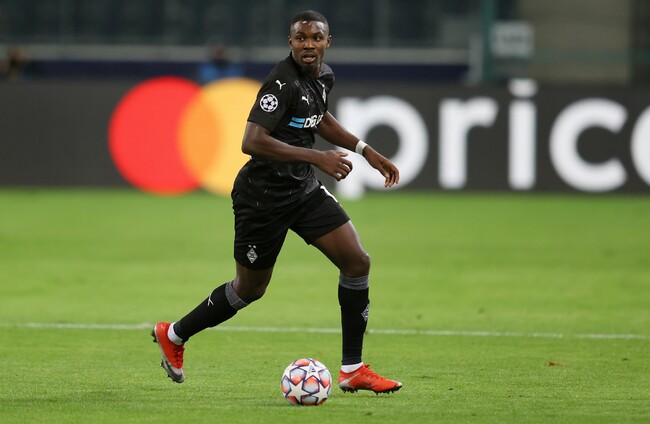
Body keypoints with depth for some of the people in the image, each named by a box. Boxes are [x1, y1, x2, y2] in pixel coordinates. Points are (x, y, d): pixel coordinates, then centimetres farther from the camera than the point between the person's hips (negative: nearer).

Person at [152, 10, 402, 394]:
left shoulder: (324, 76, 3)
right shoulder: (284, 82, -24)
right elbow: (252, 142, -34)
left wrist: (366, 151, 18)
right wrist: (316, 158, -34)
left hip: (304, 189, 8)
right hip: (263, 196, -8)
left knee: (358, 262, -5)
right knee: (250, 289, 7)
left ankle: (352, 370, 3)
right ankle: (174, 335, 32)